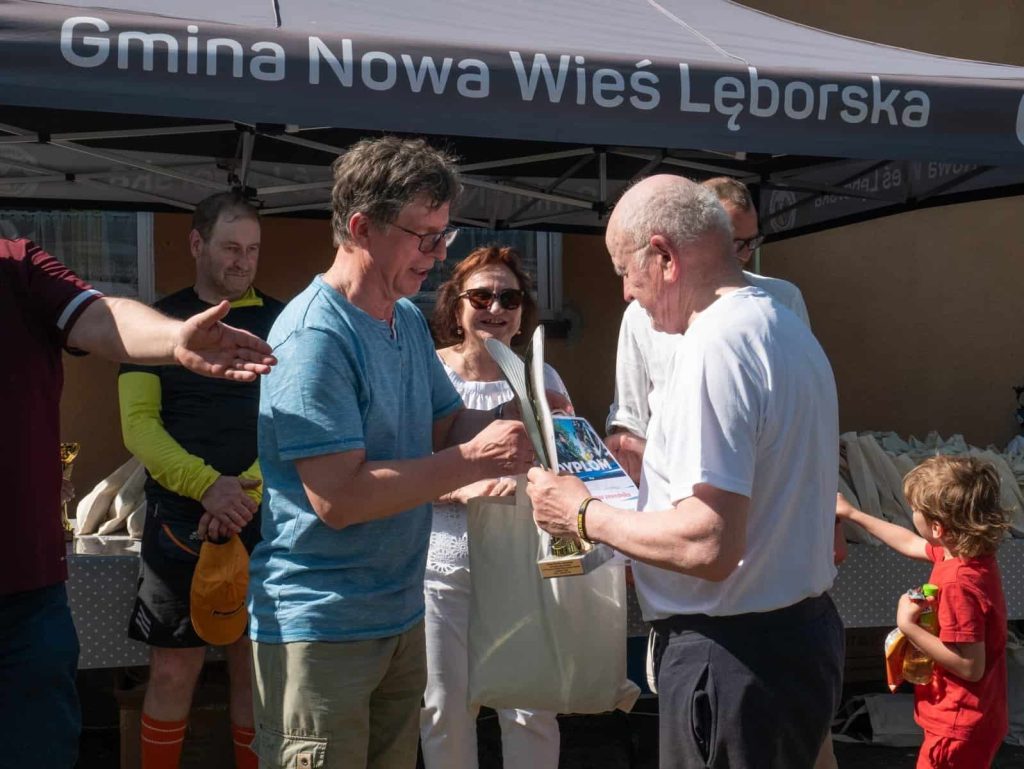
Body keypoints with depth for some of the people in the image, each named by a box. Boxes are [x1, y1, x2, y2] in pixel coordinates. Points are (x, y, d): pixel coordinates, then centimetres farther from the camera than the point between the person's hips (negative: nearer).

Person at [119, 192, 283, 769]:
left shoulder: (282, 322, 4)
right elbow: (139, 423, -4)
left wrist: (249, 488, -20)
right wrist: (207, 486, -19)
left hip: (264, 520, 0)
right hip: (179, 520, 0)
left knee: (255, 667, 7)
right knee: (175, 670, 4)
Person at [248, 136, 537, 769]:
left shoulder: (410, 320, 9)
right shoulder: (316, 336, -20)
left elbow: (447, 422, 15)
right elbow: (338, 498, -26)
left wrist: (514, 423, -6)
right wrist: (473, 461, -24)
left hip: (401, 615, 9)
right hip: (321, 628, -9)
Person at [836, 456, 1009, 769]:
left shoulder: (958, 584, -30)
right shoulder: (967, 553, -1)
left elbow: (970, 666, -28)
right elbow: (910, 543, 18)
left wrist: (908, 626, -23)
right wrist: (852, 514, 24)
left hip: (959, 728, -10)